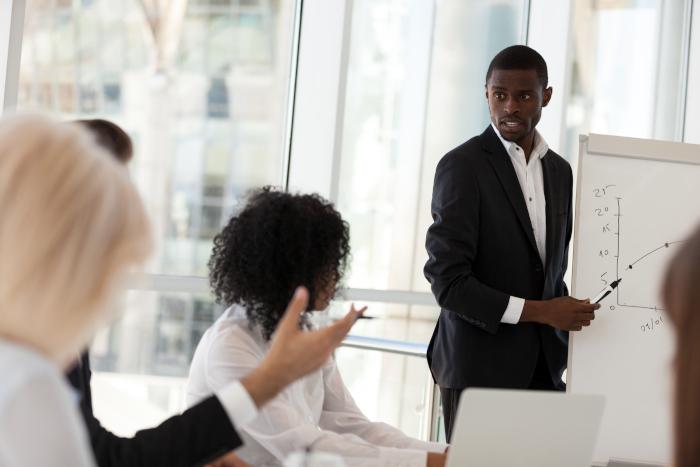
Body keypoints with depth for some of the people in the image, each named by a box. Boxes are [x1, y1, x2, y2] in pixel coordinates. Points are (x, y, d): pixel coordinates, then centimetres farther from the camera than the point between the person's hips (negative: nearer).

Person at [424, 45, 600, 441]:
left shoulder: (560, 171, 14)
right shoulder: (462, 166, -7)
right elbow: (448, 281, -13)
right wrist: (540, 311, -14)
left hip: (545, 370, 6)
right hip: (480, 369, -5)